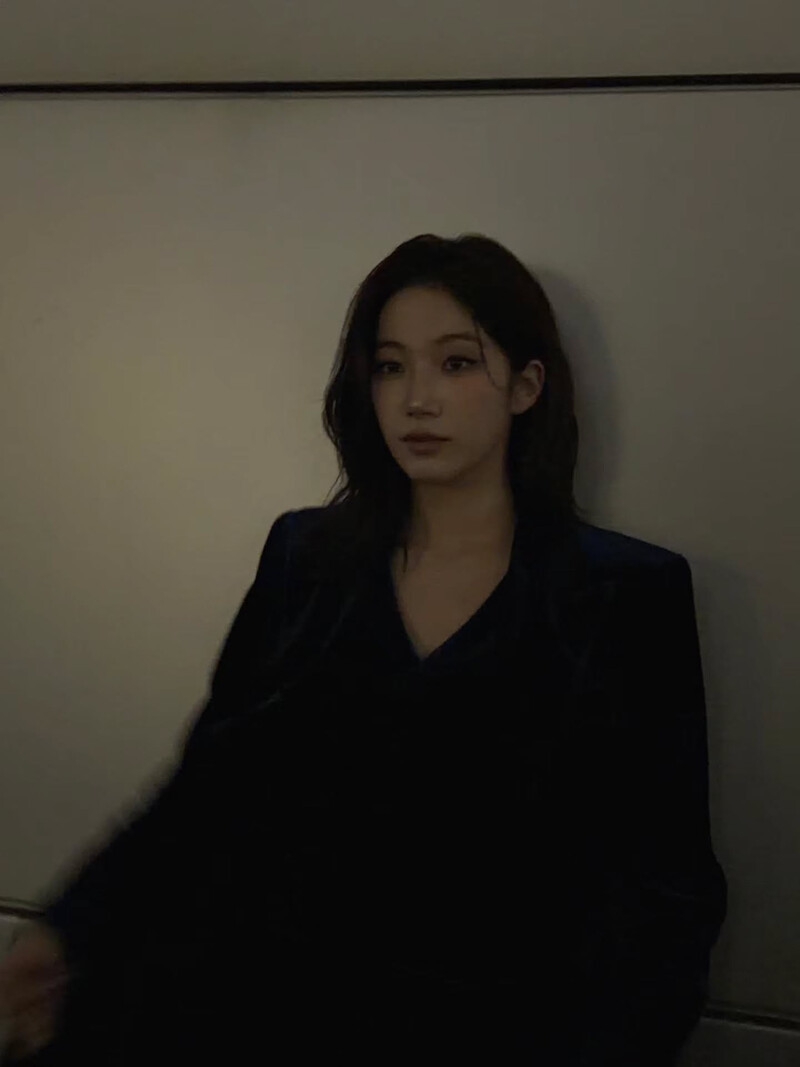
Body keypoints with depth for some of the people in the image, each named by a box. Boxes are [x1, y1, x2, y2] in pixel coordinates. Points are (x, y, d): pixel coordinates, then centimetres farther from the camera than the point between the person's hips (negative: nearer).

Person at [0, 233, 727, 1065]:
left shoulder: (631, 592, 1)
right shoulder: (306, 555, 9)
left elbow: (666, 881, -1)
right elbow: (211, 783, 9)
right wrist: (75, 928, -7)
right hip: (263, 994, 2)